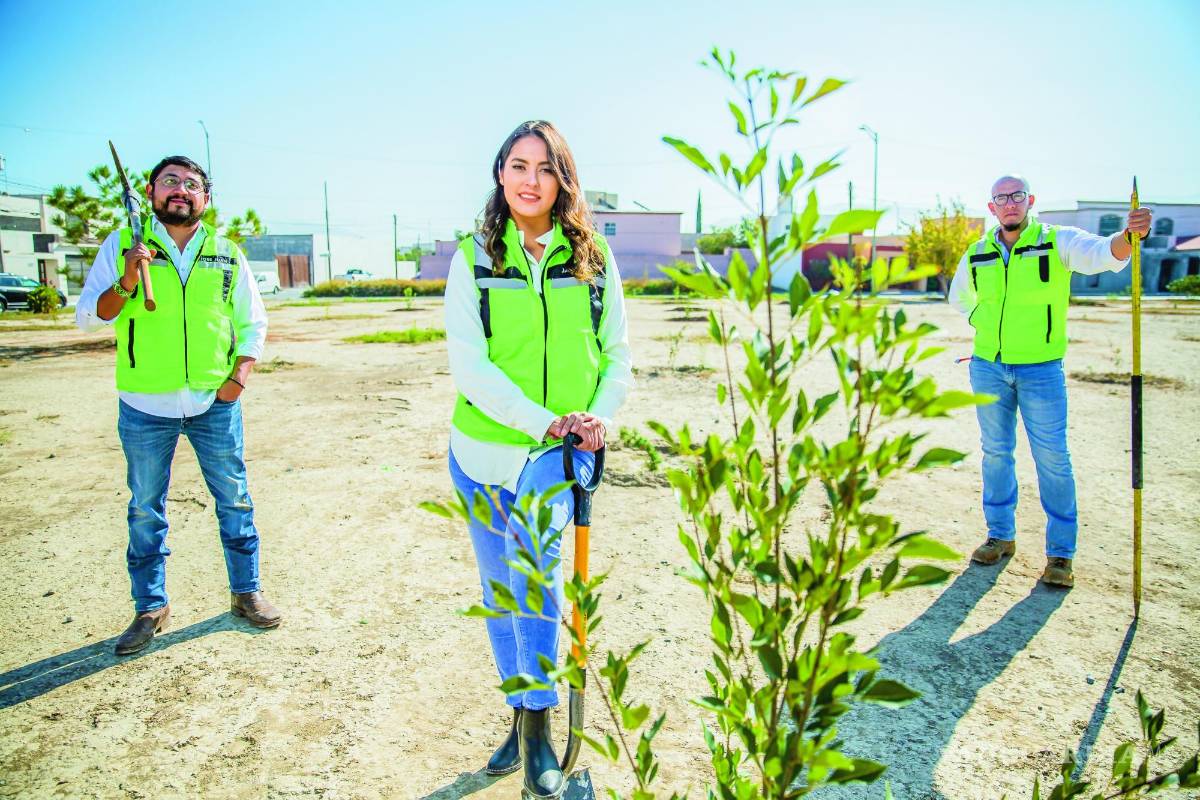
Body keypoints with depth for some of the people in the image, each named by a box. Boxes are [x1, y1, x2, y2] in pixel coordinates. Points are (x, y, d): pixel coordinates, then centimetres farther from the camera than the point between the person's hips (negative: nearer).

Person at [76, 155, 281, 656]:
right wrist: (126, 283, -19)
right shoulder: (122, 246, 1)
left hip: (216, 403, 1)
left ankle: (246, 592, 23)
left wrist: (240, 375, -4)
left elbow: (253, 322, 9)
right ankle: (150, 608, 24)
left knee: (235, 501, 8)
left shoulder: (226, 253, 5)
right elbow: (88, 317, -1)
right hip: (145, 407, -1)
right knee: (145, 510, 9)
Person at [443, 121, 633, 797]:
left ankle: (538, 724, -8)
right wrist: (546, 421, -22)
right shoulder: (475, 258, -2)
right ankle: (523, 718, 35)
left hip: (564, 452, -1)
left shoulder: (593, 259, 2)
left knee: (533, 557, -26)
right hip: (485, 447, 2)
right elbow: (469, 365, -12)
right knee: (502, 591, 13)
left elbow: (619, 353, 4)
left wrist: (602, 416, -15)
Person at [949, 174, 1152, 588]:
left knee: (1052, 459, -1)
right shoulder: (976, 255, 6)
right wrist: (986, 322, 7)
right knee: (995, 453, 12)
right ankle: (1001, 535, 26)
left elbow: (1102, 254, -25)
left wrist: (1129, 235, -46)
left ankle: (1061, 553, 10)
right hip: (988, 368, 4)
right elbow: (958, 296, 24)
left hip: (1041, 370, -3)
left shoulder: (1058, 241, -5)